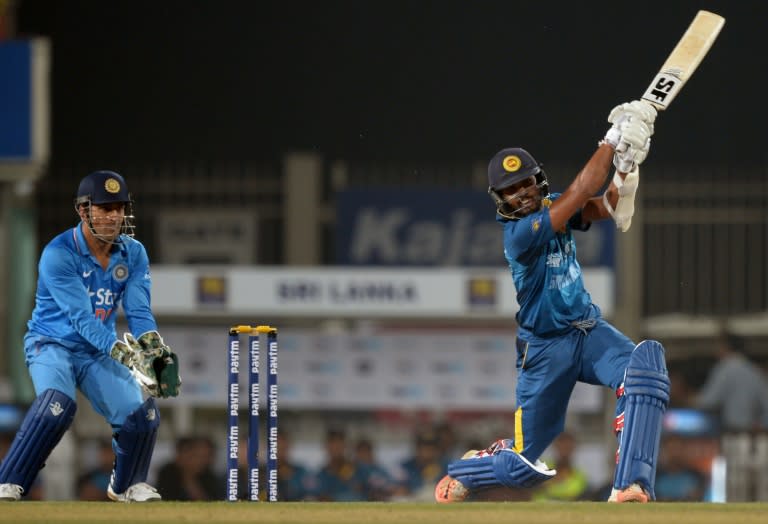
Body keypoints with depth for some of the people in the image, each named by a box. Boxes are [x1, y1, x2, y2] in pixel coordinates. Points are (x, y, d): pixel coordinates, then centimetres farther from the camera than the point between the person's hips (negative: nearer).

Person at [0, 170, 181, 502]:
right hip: (52, 345, -5)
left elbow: (139, 312, -7)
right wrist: (124, 353, -38)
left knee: (141, 413, -8)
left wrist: (158, 352, -27)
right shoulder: (58, 254, -21)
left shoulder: (133, 254, -2)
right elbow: (82, 318, -27)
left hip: (99, 352, 6)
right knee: (56, 404, -34)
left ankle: (127, 485, 21)